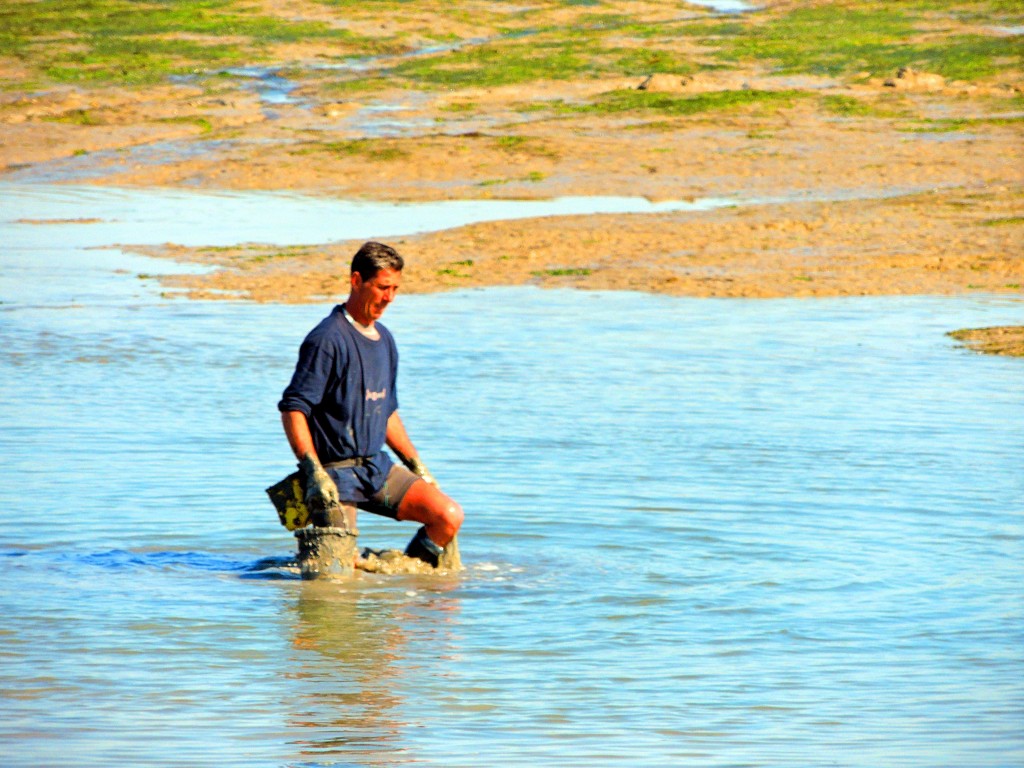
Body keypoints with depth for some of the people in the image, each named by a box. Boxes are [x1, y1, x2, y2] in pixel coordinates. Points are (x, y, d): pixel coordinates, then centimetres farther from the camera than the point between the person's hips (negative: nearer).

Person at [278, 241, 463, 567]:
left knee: (449, 517, -8)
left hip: (378, 467, 7)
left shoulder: (384, 340, 14)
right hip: (335, 471, -7)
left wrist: (417, 466, 22)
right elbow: (293, 408, -18)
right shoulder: (328, 339, -13)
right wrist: (314, 473, -25)